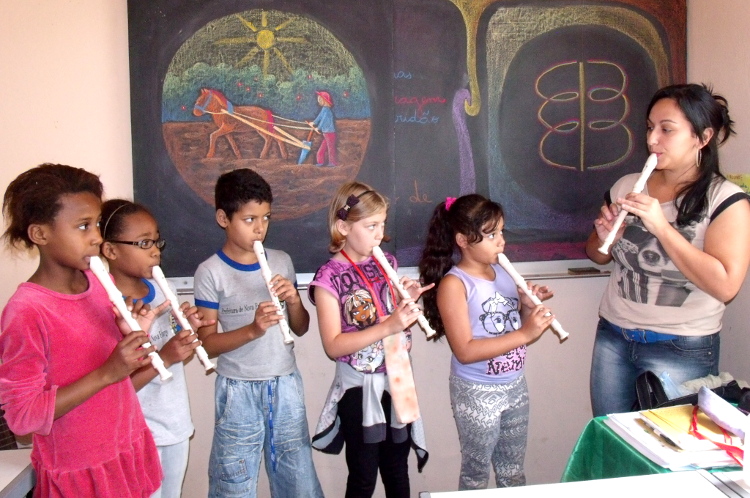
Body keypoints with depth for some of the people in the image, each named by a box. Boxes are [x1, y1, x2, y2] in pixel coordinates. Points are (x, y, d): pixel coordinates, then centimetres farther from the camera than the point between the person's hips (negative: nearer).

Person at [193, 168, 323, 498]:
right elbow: (206, 343, -10)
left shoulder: (282, 261, 4)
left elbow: (301, 328, 9)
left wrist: (293, 300, -11)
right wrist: (253, 329, -24)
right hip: (238, 390, -3)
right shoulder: (211, 272, -9)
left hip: (286, 385, 4)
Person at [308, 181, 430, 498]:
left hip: (397, 380, 5)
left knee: (397, 472, 18)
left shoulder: (386, 264, 3)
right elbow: (333, 346, -20)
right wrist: (387, 326, -28)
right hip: (360, 387, -5)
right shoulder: (330, 277, -14)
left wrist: (407, 302, -8)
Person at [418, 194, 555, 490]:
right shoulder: (453, 283, -17)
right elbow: (465, 351, -24)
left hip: (515, 385, 6)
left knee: (513, 471, 21)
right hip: (477, 392, -6)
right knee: (476, 473, 14)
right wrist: (525, 334, -27)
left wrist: (530, 307, -8)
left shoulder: (503, 272, 2)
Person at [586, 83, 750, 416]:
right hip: (613, 337, 4)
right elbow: (598, 256, 16)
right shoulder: (626, 187, 2)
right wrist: (604, 237, -8)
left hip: (681, 351, -4)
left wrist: (662, 227, -23)